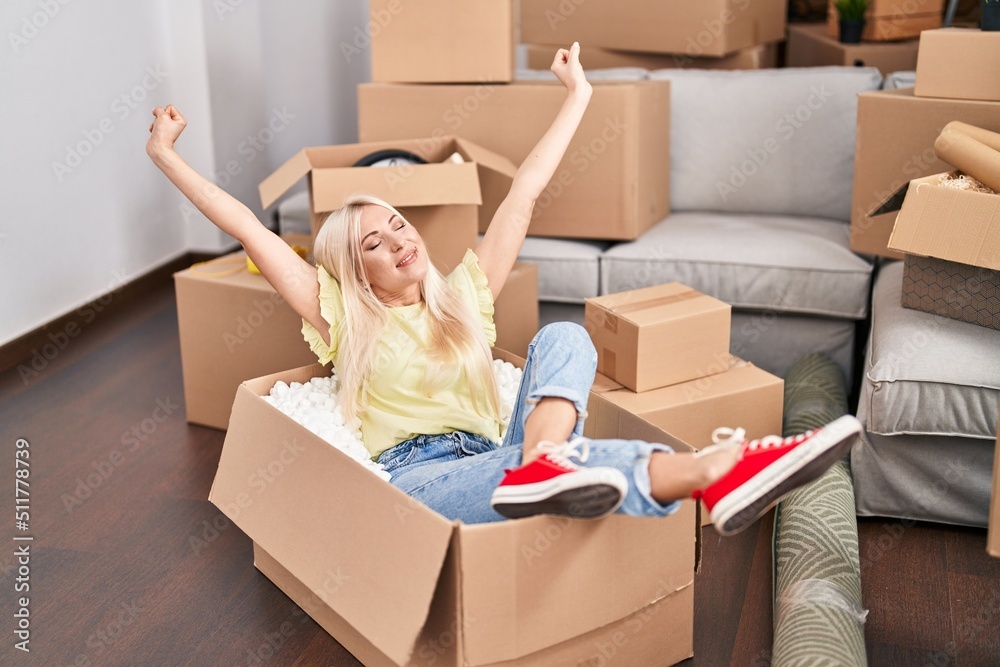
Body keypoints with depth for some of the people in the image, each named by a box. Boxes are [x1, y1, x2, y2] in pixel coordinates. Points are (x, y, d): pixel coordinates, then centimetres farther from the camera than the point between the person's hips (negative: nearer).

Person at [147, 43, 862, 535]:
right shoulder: (343, 317, 16)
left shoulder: (464, 294, 23)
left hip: (493, 463, 4)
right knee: (581, 457, -36)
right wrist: (167, 157, 13)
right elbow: (246, 227, 13)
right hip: (415, 478, -4)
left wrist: (577, 96, 24)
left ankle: (544, 464, -53)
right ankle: (705, 469, -62)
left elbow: (522, 196, 23)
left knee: (563, 337, -24)